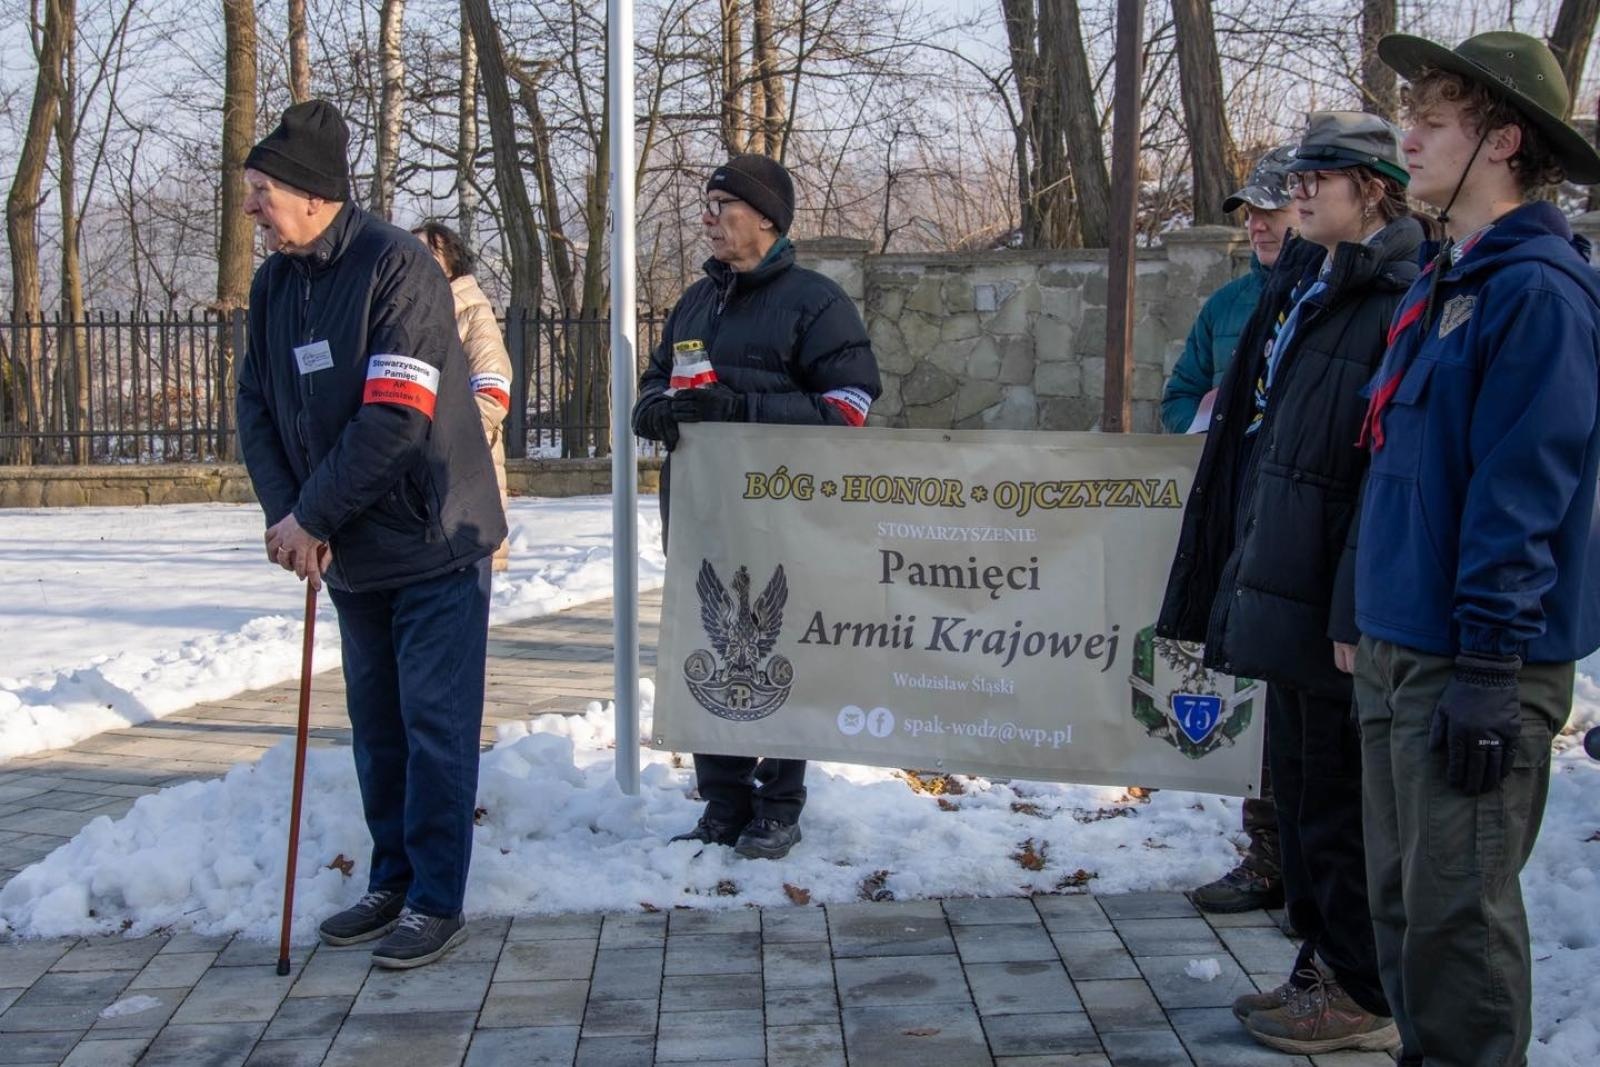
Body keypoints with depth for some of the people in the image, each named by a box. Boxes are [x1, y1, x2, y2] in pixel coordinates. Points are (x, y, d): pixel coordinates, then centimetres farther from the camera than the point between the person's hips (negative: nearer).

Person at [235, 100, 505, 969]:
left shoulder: (396, 267, -17)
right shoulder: (274, 285, 6)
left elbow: (394, 421, -23)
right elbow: (257, 408, 6)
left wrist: (310, 518, -17)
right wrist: (284, 515, -10)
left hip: (433, 541, -7)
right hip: (349, 552, 7)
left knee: (434, 725, -1)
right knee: (375, 723, 14)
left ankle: (437, 903, 6)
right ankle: (391, 881, 26)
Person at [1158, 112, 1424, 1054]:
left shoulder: (1401, 302, -13)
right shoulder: (1305, 292, 16)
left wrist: (1360, 610, -23)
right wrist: (1247, 575, 18)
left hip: (1336, 603, -9)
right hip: (1286, 590, 9)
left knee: (1341, 799, 1)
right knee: (1300, 786, 16)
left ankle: (1364, 997, 13)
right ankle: (1325, 966, 29)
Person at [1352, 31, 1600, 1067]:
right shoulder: (1440, 283, 15)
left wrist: (1489, 667, -20)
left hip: (1473, 663, -9)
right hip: (1396, 650, 9)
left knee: (1457, 907, -2)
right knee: (1404, 897, 15)